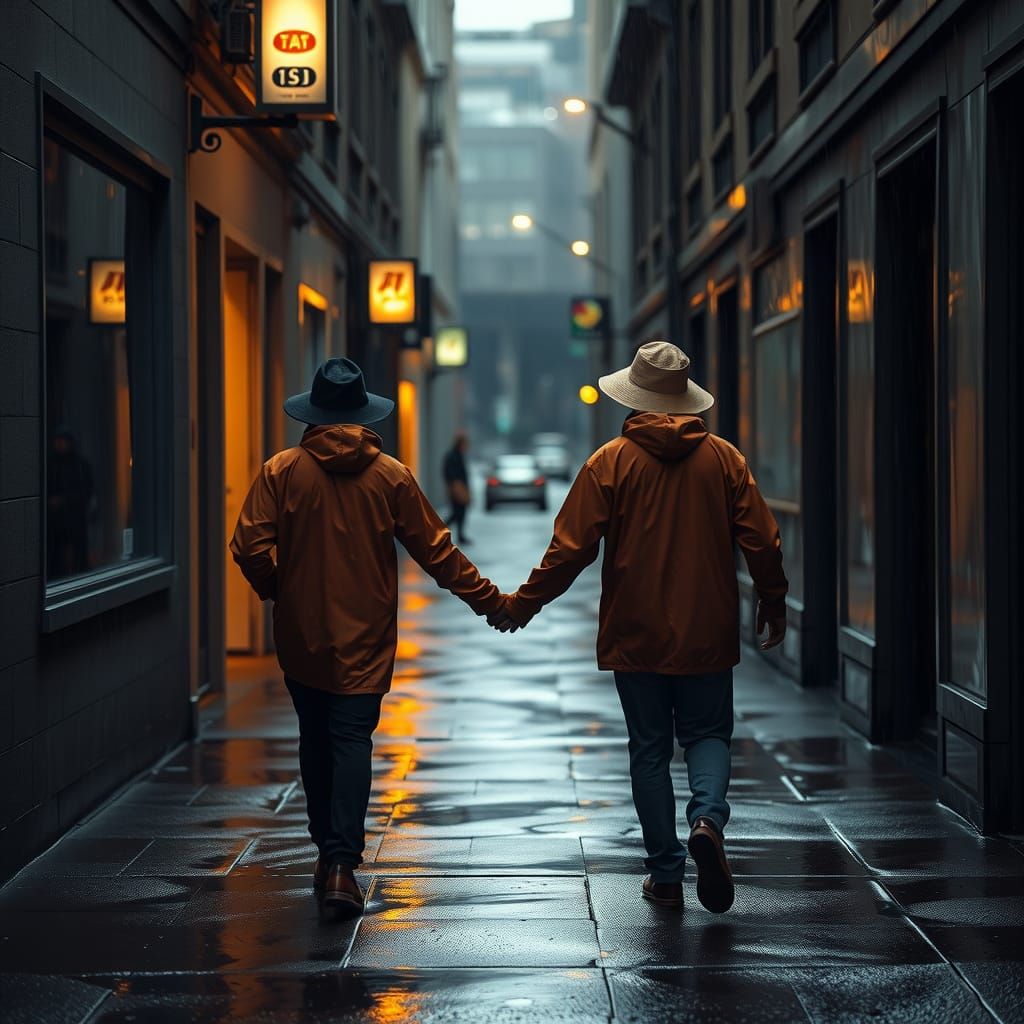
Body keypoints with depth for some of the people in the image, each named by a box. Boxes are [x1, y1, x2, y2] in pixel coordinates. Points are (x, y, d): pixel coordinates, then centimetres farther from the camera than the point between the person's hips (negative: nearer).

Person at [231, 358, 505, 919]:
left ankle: (327, 851, 23)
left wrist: (276, 590, 10)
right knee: (353, 740, -3)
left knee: (315, 740, 15)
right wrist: (488, 600, 10)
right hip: (363, 639, -1)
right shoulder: (390, 475, -2)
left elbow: (250, 547, -10)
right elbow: (436, 550, 1)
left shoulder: (282, 470, -4)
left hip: (300, 636, 1)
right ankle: (342, 863, -16)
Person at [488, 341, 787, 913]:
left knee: (650, 749, 9)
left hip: (635, 637, -1)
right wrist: (774, 605, 16)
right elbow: (762, 541, 0)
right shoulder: (723, 458, -1)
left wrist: (524, 603, 5)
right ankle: (708, 818, -16)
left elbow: (571, 548, -7)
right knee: (708, 736, 14)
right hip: (707, 633, 1)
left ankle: (667, 875, 8)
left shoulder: (610, 462, -6)